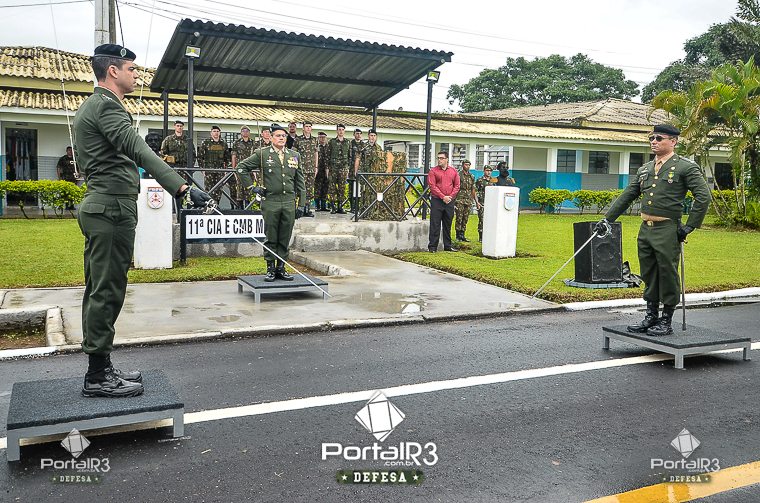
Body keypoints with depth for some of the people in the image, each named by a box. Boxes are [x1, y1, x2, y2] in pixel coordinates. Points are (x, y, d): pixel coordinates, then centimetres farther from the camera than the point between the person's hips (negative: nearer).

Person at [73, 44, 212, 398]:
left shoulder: (90, 106, 20)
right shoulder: (107, 106, -13)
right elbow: (140, 152, -28)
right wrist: (183, 187, -37)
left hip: (99, 206, 11)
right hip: (113, 208, -11)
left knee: (99, 290, 13)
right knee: (108, 291, -6)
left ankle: (100, 368, 22)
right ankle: (98, 377, 1)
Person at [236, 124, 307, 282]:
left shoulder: (295, 156, 12)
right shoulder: (262, 154, 2)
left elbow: (300, 182, 13)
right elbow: (241, 167, 5)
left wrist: (302, 204, 7)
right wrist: (251, 187, -1)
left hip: (289, 203, 3)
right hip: (270, 202, -3)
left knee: (285, 239, 7)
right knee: (271, 238, 3)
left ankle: (281, 268, 17)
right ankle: (270, 269, 12)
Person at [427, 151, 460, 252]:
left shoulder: (453, 171, 9)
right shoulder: (433, 171, -1)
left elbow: (457, 186, 8)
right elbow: (432, 186, -8)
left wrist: (451, 196, -6)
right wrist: (443, 197, -14)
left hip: (449, 201, 3)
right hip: (437, 201, -3)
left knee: (448, 225, 11)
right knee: (435, 225, -3)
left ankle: (448, 246, 18)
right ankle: (432, 247, 0)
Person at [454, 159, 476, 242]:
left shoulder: (472, 177, 14)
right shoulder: (458, 175, -3)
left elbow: (473, 190, 17)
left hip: (468, 200, 5)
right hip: (460, 200, -5)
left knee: (465, 219, 7)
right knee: (459, 218, -5)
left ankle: (462, 235, 13)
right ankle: (458, 236, 2)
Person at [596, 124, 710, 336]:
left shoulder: (686, 167, -4)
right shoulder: (644, 169, 15)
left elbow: (703, 197, -8)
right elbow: (626, 196, 17)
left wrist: (689, 227, -11)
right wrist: (607, 219, 12)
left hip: (667, 231, -6)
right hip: (645, 229, 6)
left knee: (667, 275, 1)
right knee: (649, 275, 13)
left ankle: (666, 321, 13)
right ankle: (651, 317, 26)